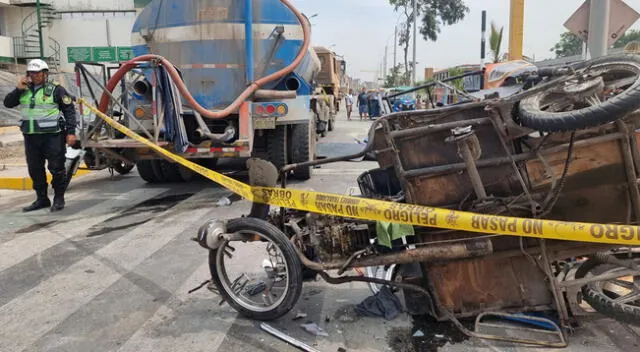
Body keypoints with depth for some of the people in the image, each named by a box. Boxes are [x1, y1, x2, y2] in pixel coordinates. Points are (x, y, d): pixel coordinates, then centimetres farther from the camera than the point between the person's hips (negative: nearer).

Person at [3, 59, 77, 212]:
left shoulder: (56, 90, -3)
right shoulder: (24, 90, 13)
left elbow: (69, 110, -4)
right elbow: (8, 103, 12)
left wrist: (71, 132, -11)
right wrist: (18, 89, -3)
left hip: (52, 136, -6)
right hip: (31, 137, 6)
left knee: (56, 168, -2)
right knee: (35, 169, 11)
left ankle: (59, 198, 10)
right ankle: (42, 199, 22)